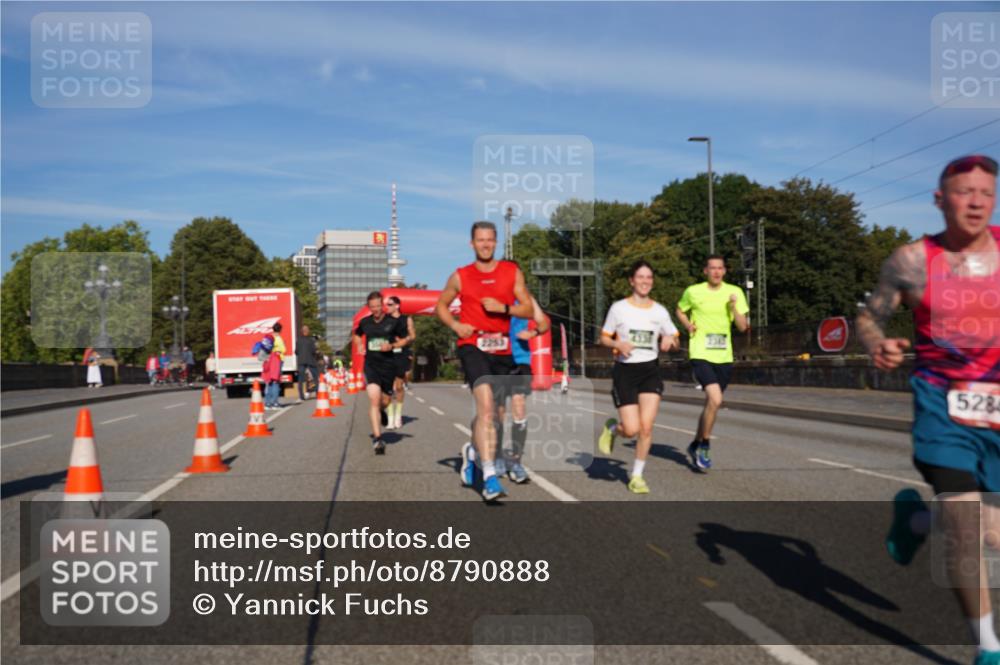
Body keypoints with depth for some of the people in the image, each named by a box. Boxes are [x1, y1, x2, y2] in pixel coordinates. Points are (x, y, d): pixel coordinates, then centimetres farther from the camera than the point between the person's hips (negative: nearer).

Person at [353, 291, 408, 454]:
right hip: (371, 364, 0)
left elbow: (404, 339, 7)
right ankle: (377, 438, -15)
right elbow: (357, 335, 25)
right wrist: (359, 345, 6)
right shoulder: (364, 322, 4)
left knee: (385, 400, 11)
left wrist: (392, 345, -11)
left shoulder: (394, 322, -3)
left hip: (388, 365, 0)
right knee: (374, 398, -16)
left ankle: (381, 411, 52)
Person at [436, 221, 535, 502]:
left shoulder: (512, 272, 8)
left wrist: (503, 307, -13)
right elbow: (441, 306, 18)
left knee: (491, 412, 15)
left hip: (502, 349, 3)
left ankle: (471, 449, 45)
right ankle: (490, 476, -22)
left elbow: (529, 310, 4)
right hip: (472, 346, -3)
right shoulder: (460, 276, 6)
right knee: (486, 407, -21)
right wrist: (456, 325, -1)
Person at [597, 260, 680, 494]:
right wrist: (619, 344, -16)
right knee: (632, 429, -9)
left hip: (650, 371, 2)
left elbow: (676, 341, 13)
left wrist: (670, 340, -10)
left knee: (646, 427, -8)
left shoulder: (660, 311, 6)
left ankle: (637, 475, 10)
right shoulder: (619, 308, -2)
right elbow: (604, 338, 4)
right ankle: (612, 428, 28)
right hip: (624, 371, -2)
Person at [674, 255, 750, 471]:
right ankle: (705, 446, -1)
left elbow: (743, 327, -1)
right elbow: (680, 311, 19)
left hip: (724, 356, 4)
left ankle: (696, 444, 34)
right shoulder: (693, 291, 0)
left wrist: (733, 307, -16)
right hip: (701, 355, -4)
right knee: (715, 400, -21)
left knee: (711, 403, 13)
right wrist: (688, 325, -1)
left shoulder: (735, 292, 3)